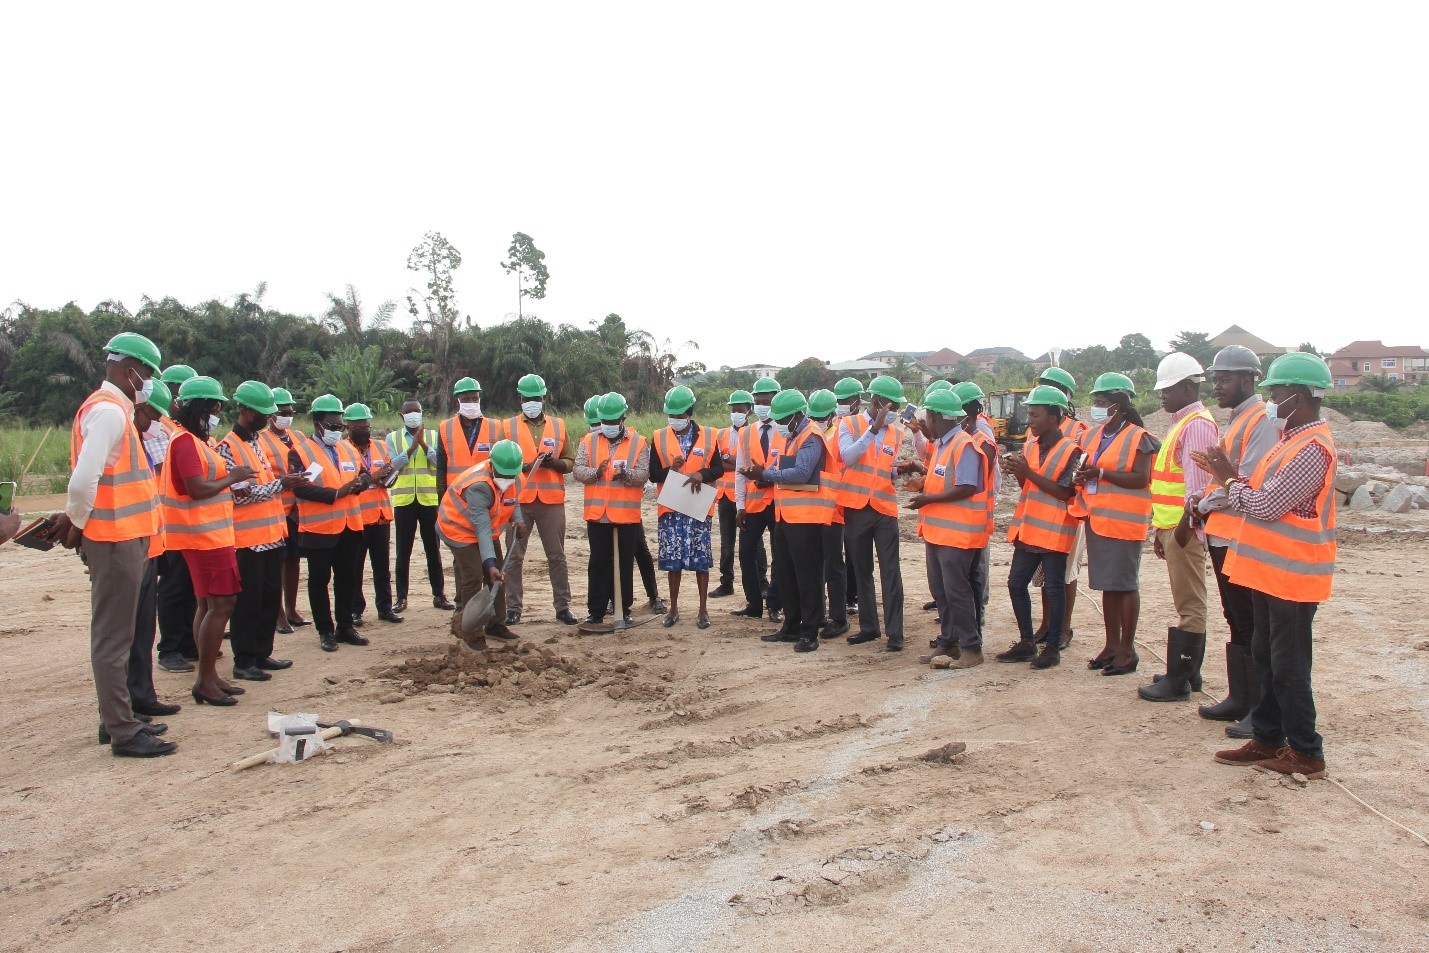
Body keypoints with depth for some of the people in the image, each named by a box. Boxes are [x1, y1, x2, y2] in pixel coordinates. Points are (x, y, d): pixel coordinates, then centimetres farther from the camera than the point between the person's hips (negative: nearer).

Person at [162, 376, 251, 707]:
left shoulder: (200, 440, 16)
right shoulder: (186, 442, -14)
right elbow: (196, 489, -22)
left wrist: (230, 480, 3)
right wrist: (231, 478, -11)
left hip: (211, 533, 11)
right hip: (204, 534, -11)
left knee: (209, 605, 13)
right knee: (221, 604, -9)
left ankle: (208, 676, 20)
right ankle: (205, 680, -3)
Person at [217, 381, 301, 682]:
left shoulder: (259, 441, 15)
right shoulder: (228, 447, -11)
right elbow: (238, 494, -18)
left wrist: (285, 479, 8)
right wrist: (279, 484, -18)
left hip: (271, 534, 8)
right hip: (247, 538, -8)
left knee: (271, 598, 12)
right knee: (248, 601, 0)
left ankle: (262, 654, 23)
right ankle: (243, 662, 9)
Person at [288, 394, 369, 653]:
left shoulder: (347, 447, 13)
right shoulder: (300, 451, -7)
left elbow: (365, 474, 12)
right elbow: (300, 487, -18)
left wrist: (361, 481, -12)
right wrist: (335, 493, -23)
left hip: (350, 525, 6)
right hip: (318, 527, -6)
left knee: (347, 578, 12)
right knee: (319, 580, 4)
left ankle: (345, 627, 22)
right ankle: (325, 631, 13)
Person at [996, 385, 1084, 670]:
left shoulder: (1070, 451, -11)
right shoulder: (1030, 444, 9)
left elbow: (1064, 492, -19)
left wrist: (1028, 472, -20)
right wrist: (1018, 471, -7)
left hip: (1054, 530, -7)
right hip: (1028, 528, 7)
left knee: (1053, 588, 2)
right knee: (1016, 584, 9)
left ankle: (1053, 647, 13)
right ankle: (1027, 643, 21)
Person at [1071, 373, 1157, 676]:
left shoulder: (1138, 438, -7)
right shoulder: (1091, 436, 14)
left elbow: (1141, 479, -17)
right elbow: (1083, 473, 21)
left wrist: (1100, 473, -22)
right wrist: (1080, 477, -3)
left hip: (1123, 522, -7)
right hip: (1096, 520, 7)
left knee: (1125, 585, -1)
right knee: (1107, 585, 11)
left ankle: (1127, 649, 7)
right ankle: (1112, 645, 20)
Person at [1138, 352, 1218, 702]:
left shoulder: (1197, 424, -13)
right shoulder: (1181, 424, 19)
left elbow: (1197, 482, -21)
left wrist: (1185, 524, -20)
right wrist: (1161, 529, 21)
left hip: (1185, 529, -10)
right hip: (1173, 527, 10)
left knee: (1189, 604, -5)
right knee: (1189, 603, 15)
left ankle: (1178, 681, -1)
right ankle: (1189, 672, 23)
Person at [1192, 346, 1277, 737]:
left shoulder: (1261, 422, -14)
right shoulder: (1236, 421, 17)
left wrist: (1206, 506, -8)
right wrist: (1199, 498, 3)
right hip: (1221, 536, 10)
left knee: (1251, 627, -3)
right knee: (1236, 623, 16)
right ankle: (1239, 699, 26)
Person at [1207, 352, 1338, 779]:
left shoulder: (1312, 448, -21)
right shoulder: (1294, 440, 12)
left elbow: (1265, 505, -23)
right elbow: (1262, 496, 10)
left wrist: (1228, 480, -8)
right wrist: (1231, 478, -3)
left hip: (1291, 575, -10)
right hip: (1270, 570, 10)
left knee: (1289, 667, 0)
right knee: (1266, 659, 16)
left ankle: (1306, 753, 13)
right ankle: (1268, 739, 27)